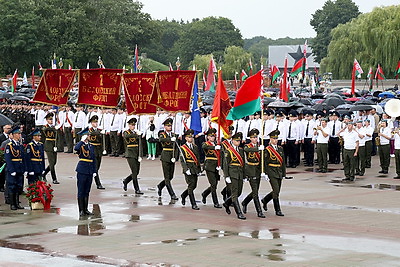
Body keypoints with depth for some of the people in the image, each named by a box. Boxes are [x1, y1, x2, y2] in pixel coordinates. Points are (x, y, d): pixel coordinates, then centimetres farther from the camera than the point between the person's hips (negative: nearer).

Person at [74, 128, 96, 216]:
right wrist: (82, 140, -23)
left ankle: (85, 209, 17)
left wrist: (94, 171, 10)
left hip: (90, 171, 6)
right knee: (81, 191, -1)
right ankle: (81, 210, 3)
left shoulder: (91, 146, 13)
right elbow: (76, 148, -32)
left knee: (87, 191, 11)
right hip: (82, 170, -6)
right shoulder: (80, 145, -5)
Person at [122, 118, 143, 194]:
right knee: (134, 172, -10)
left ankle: (125, 181, 32)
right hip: (130, 154, -6)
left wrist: (140, 155, 2)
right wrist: (136, 134, -41)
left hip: (137, 154, 6)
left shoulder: (136, 133, 14)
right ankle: (137, 190, -6)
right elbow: (127, 136, -29)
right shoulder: (126, 132, -2)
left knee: (136, 172, 8)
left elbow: (139, 145, 12)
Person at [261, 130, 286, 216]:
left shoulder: (280, 148, 11)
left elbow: (283, 162, 14)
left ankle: (265, 200, 36)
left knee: (277, 191, 11)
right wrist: (266, 174, -13)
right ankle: (277, 210, -4)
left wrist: (284, 173, 12)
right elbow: (265, 163, -8)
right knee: (276, 191, -10)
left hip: (279, 172, 6)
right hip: (272, 172, -6)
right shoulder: (267, 150, -6)